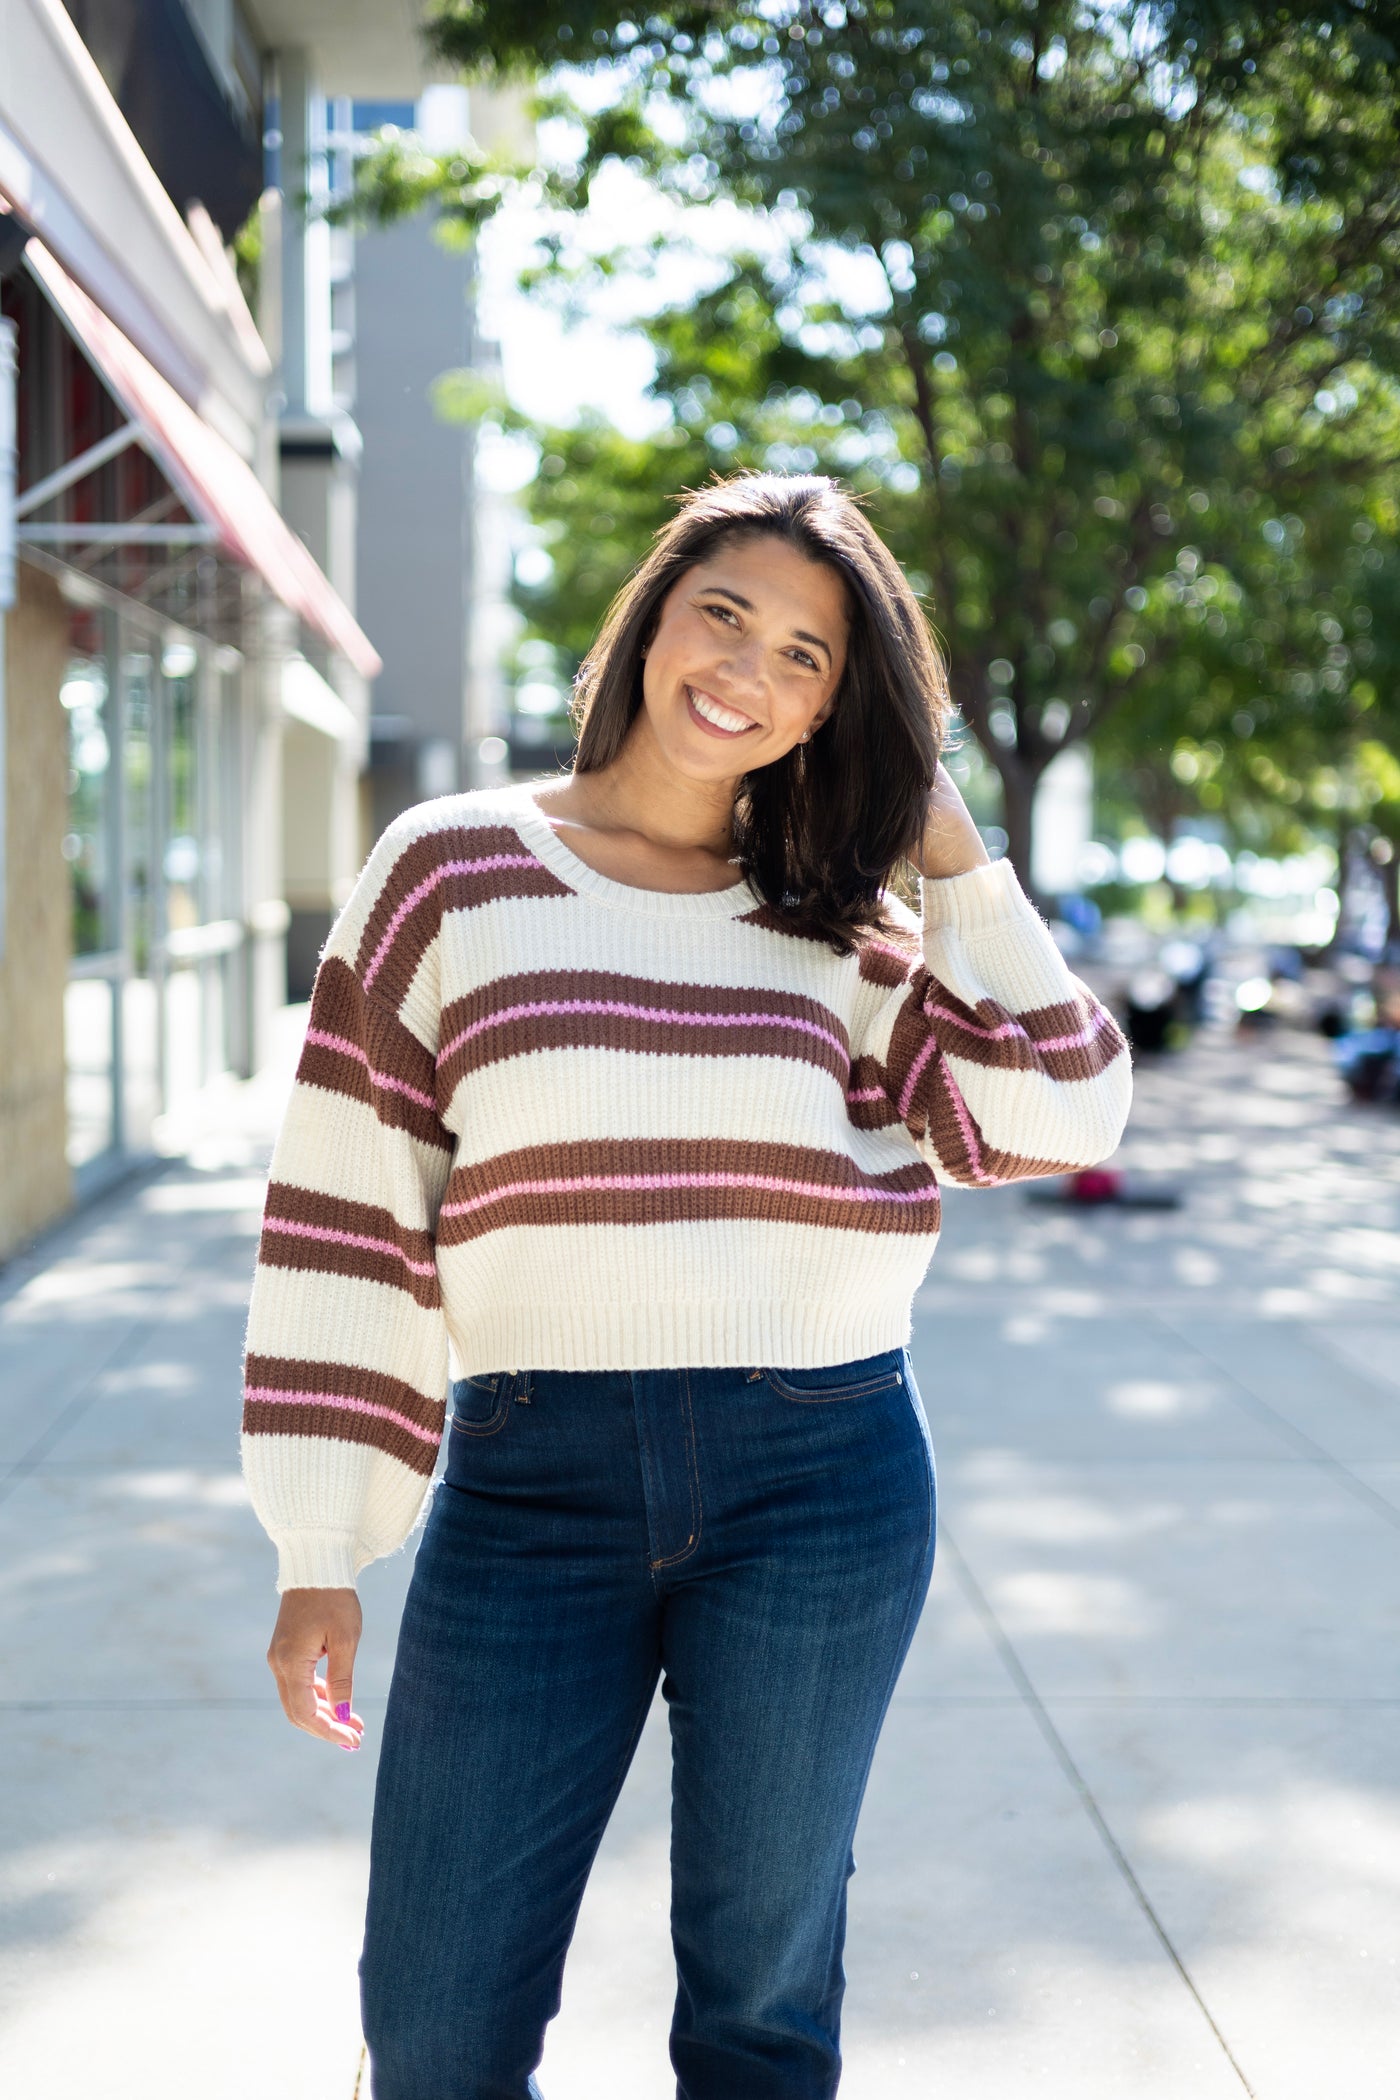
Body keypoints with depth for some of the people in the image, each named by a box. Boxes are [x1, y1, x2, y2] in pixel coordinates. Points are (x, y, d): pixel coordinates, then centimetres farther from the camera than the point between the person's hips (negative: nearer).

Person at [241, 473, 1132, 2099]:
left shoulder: (838, 920, 9)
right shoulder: (451, 870, 3)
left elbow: (1059, 1116, 3)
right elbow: (344, 1211, 1)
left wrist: (953, 856, 3)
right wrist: (318, 1554, -1)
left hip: (817, 1479, 1)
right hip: (529, 1481, -1)